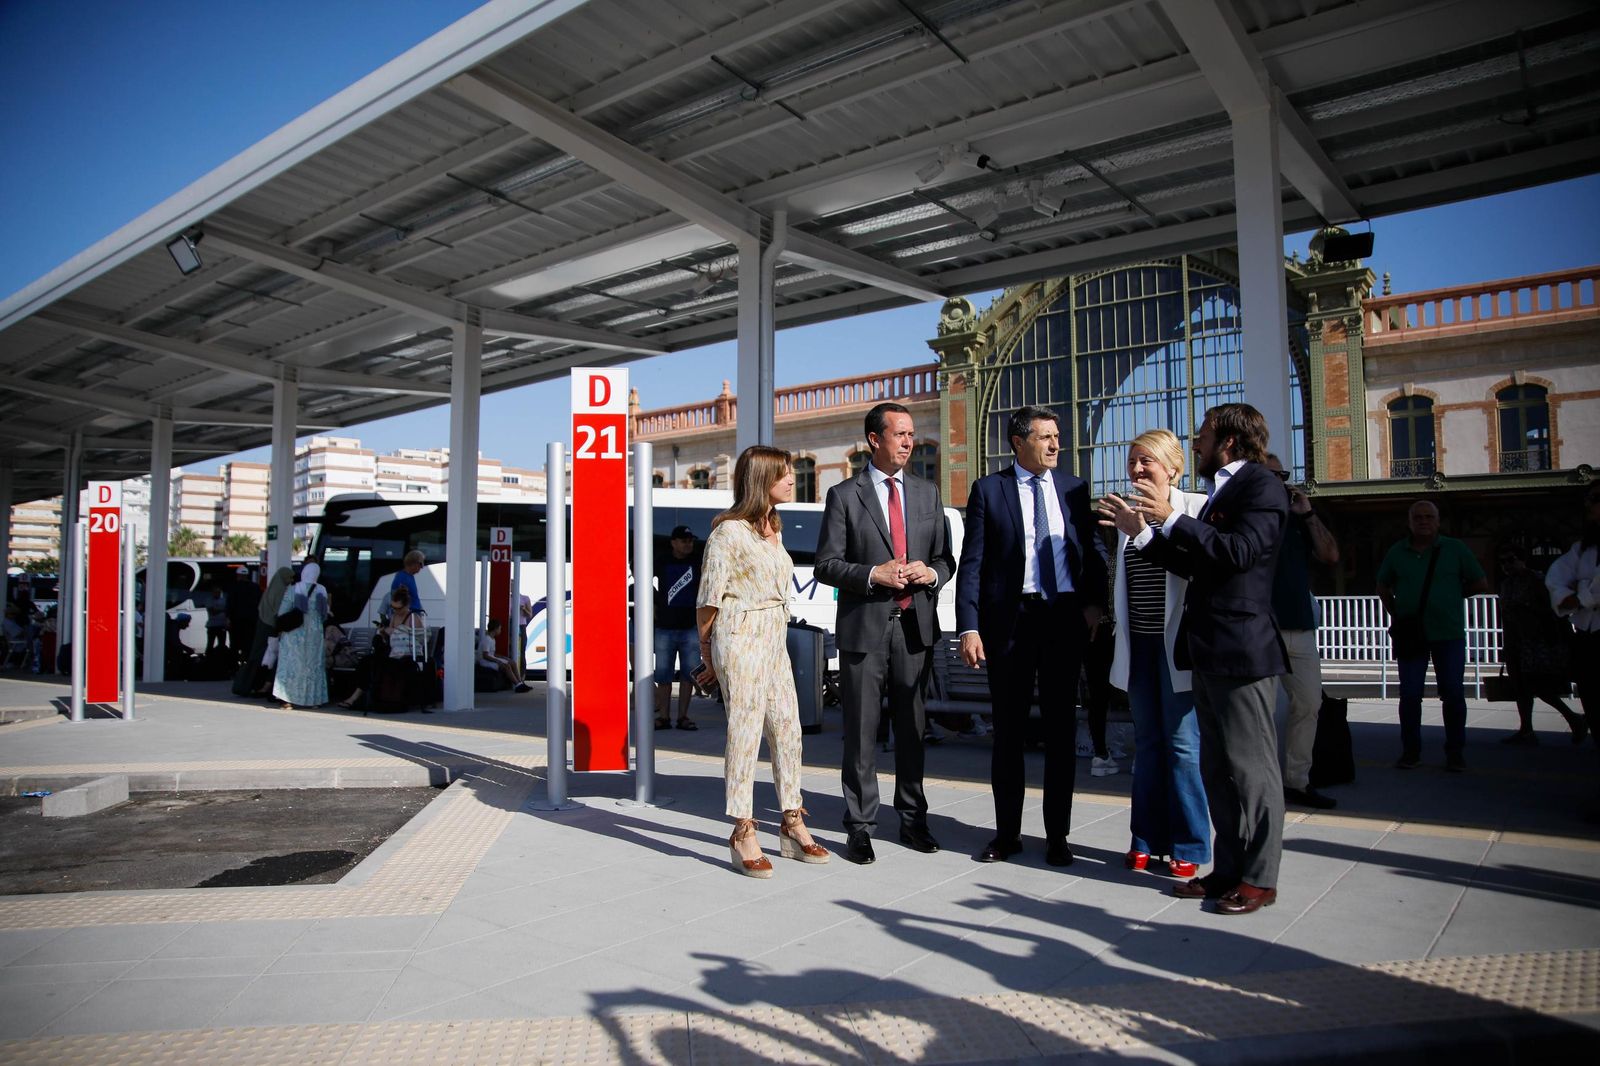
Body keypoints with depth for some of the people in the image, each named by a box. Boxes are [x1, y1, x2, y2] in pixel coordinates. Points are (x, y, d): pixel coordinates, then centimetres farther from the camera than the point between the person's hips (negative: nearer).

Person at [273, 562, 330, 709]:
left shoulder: (292, 589, -9)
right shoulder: (322, 591, -2)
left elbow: (282, 612, -6)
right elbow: (324, 614, 4)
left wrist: (280, 629, 6)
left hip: (294, 632, -2)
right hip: (315, 633, 2)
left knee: (291, 663, 3)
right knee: (313, 664, 11)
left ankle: (289, 698, -1)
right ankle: (314, 699, 12)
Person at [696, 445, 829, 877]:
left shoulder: (774, 529, 15)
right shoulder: (729, 530, -10)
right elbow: (709, 598, -7)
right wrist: (707, 654, 2)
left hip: (775, 637, 8)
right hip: (740, 635, -8)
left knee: (787, 728, 9)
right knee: (745, 731, -4)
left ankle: (792, 825, 20)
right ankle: (743, 834, 5)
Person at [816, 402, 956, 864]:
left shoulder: (928, 493, 12)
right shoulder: (844, 495, 0)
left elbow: (946, 559, 15)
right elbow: (826, 565, -3)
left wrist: (930, 573, -7)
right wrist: (873, 575, -16)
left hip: (916, 624, 4)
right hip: (865, 626, -3)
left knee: (912, 728, 12)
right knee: (861, 731, 3)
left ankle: (913, 821, 25)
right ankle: (860, 827, 14)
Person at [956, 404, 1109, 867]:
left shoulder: (1074, 488, 9)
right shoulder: (988, 489, 1)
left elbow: (1094, 549, 13)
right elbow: (971, 562, -3)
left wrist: (1094, 601, -3)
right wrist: (969, 627, -11)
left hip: (1065, 617, 2)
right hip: (1010, 618, -2)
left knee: (1061, 727, 7)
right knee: (1009, 728, 8)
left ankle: (1057, 834, 20)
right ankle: (1007, 832, 21)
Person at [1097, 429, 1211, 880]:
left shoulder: (1196, 508, -6)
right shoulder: (1129, 514, 12)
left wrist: (1146, 528, -27)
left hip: (1177, 643, -6)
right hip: (1139, 644, 6)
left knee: (1182, 743, -2)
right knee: (1147, 742, 12)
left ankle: (1189, 846, 10)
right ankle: (1148, 839, 21)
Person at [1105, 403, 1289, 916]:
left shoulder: (1262, 486, -9)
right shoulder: (1220, 492, 20)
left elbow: (1238, 551, -24)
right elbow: (1192, 565, 19)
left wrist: (1172, 520, -22)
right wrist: (1142, 530, 13)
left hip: (1242, 649, -10)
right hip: (1210, 651, 10)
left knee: (1250, 765, -1)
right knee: (1217, 767, 14)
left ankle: (1259, 878, 10)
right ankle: (1227, 869, 23)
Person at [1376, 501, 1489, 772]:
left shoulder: (1455, 549, 2)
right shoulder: (1397, 552, 6)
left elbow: (1481, 584, 9)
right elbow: (1383, 587, 17)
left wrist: (1452, 595, 5)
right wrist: (1395, 615, 8)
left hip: (1449, 634, -1)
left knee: (1453, 695, 2)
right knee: (1409, 695, 2)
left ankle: (1455, 751, 15)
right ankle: (1410, 749, 14)